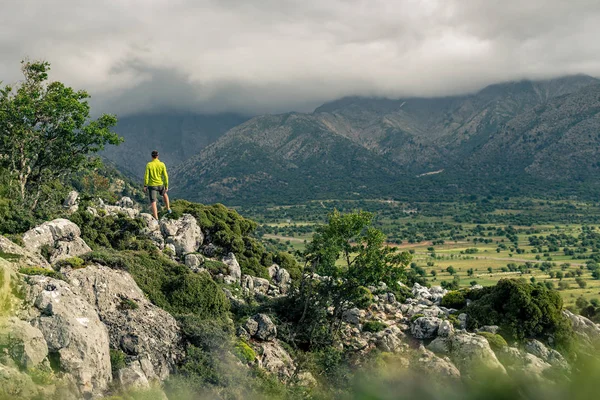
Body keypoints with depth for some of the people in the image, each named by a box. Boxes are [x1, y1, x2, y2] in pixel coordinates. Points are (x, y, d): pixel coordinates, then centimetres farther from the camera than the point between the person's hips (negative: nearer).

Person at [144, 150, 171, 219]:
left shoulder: (149, 165, -12)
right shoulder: (162, 164, -8)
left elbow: (146, 176, -12)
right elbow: (165, 176, -7)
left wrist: (145, 186, -3)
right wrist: (166, 186, 2)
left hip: (152, 186, -2)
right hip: (160, 185, 2)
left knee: (153, 202, 1)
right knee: (164, 194, 35)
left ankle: (156, 219, -3)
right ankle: (168, 209, 41)